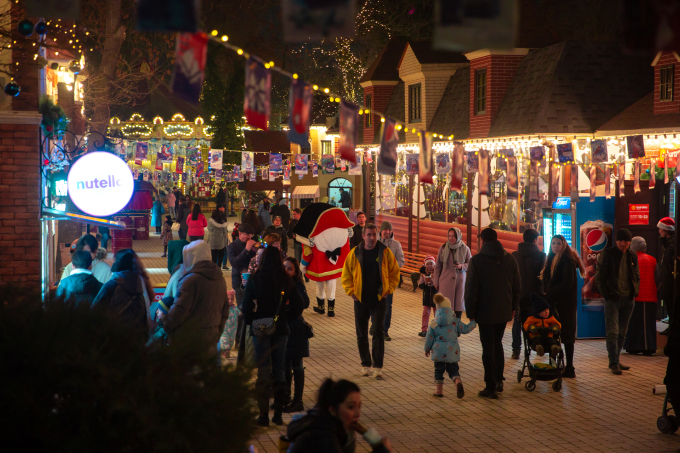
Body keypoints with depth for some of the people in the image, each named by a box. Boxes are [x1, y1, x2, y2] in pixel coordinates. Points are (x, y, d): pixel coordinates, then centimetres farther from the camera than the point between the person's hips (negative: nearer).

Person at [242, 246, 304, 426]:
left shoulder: (254, 280, -9)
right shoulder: (286, 281, -3)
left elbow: (246, 306, -10)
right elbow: (298, 306, -1)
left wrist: (250, 322, 8)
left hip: (260, 330, -2)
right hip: (281, 330, 2)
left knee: (263, 372, 3)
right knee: (280, 371, 10)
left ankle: (264, 415, 2)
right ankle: (278, 415, 13)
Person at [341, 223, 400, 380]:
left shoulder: (385, 252, -2)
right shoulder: (354, 254, -1)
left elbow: (394, 273, 7)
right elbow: (346, 275, 7)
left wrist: (388, 289, -2)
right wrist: (352, 292, -2)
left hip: (379, 299, -1)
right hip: (360, 300, 2)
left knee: (379, 332, -7)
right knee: (361, 334, 8)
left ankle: (378, 366, -3)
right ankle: (365, 364, 21)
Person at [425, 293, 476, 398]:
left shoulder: (433, 323, -2)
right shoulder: (455, 321, -3)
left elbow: (429, 338, 3)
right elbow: (465, 329, 1)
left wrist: (427, 349, 18)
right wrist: (473, 323, 19)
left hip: (438, 351, -1)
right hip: (452, 351, 1)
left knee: (439, 369, 14)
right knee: (453, 369, 9)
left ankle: (439, 389, 16)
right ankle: (458, 381, -20)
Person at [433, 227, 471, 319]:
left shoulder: (465, 249, -2)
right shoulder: (443, 248, -1)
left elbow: (470, 264, 8)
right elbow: (438, 266, 6)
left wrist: (462, 266, -13)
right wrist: (436, 282, 7)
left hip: (460, 280, 0)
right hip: (446, 280, 0)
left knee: (458, 305, 4)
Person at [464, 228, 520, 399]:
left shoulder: (477, 260, -12)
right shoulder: (510, 259, 4)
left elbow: (471, 290, -11)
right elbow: (516, 287, 10)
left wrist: (471, 313, -4)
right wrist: (513, 308, 18)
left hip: (486, 313, -5)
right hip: (504, 311, 5)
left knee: (488, 348, 1)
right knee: (497, 343, 21)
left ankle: (491, 387, 3)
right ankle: (498, 381, 24)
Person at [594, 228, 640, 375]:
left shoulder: (632, 256, 10)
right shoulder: (607, 254, -4)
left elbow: (637, 276, 20)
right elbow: (599, 277, -3)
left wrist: (635, 292, 5)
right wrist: (606, 294, -10)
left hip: (628, 299, 5)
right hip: (612, 298, -5)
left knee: (622, 333, 9)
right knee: (612, 332, -9)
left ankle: (615, 361, 18)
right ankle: (613, 363, -7)